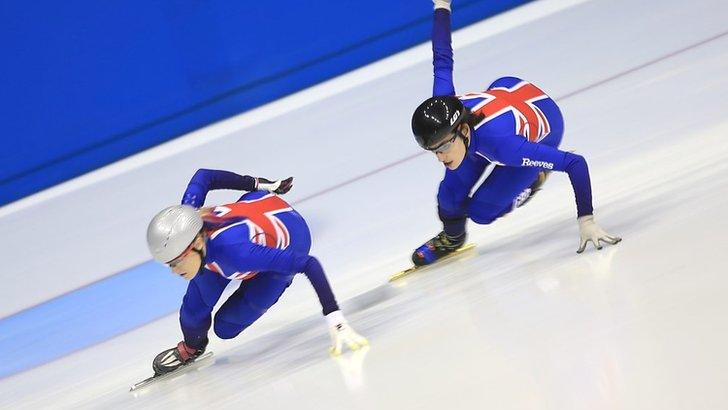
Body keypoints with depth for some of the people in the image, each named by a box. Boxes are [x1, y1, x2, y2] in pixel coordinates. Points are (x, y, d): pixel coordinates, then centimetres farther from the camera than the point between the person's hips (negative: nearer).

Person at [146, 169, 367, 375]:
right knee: (196, 304, -3)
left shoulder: (234, 251, -47)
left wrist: (335, 320, -53)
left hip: (289, 242, -5)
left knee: (226, 328, -4)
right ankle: (191, 348, 30)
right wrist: (257, 184, 4)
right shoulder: (184, 222, -28)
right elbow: (203, 176, -8)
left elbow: (309, 265, -47)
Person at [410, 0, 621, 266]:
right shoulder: (442, 110, -34)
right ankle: (451, 238, 28)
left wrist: (586, 221, -45)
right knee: (450, 197, -7)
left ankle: (531, 180, 19)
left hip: (544, 129, -4)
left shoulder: (499, 143, -47)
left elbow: (575, 164, -45)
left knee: (480, 212, -9)